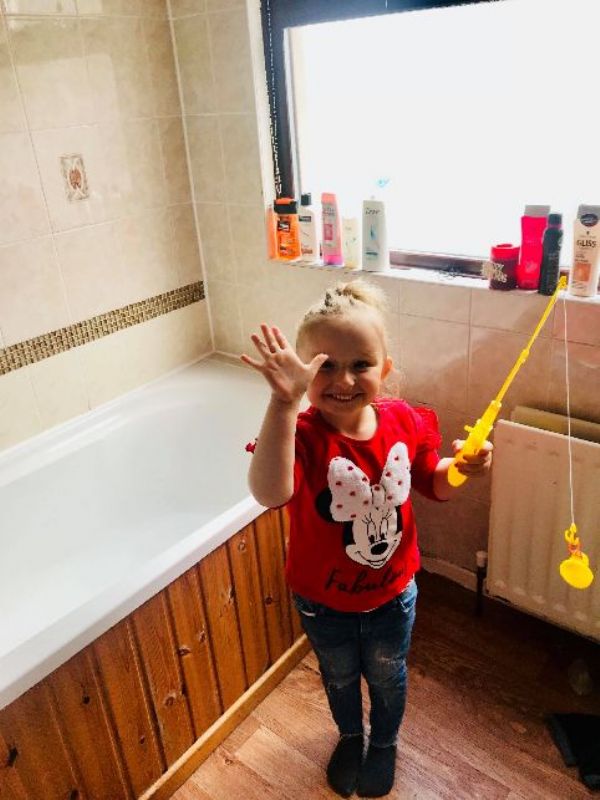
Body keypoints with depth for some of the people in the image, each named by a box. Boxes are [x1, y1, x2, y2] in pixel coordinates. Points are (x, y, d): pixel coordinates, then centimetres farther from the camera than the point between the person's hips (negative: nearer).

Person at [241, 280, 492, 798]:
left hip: (393, 591, 2)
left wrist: (461, 467, -21)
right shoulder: (302, 433, -32)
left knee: (387, 677, 29)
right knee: (340, 677, 28)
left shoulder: (406, 422, -18)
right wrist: (284, 402, -63)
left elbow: (433, 484, 1)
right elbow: (269, 493, -54)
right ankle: (350, 737, 62)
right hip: (324, 599, -2)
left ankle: (384, 743, 61)